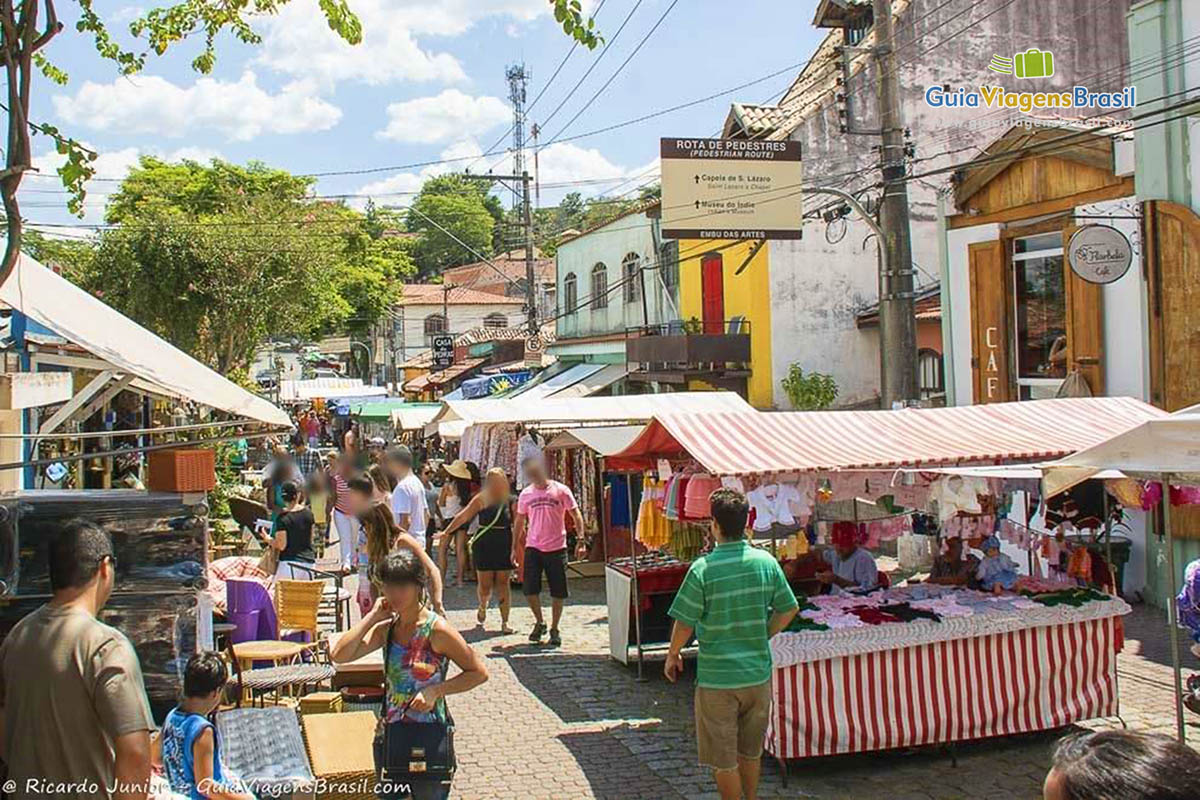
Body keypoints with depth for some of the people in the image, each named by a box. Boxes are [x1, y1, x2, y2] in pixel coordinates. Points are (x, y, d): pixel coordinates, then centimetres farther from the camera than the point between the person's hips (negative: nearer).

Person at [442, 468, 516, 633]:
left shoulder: (510, 501, 1)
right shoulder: (481, 499, -2)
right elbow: (463, 517, -1)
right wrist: (446, 532, -4)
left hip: (504, 548, 0)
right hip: (484, 547, 0)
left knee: (503, 584, 1)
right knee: (485, 584, 3)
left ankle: (504, 622, 8)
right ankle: (483, 607, 36)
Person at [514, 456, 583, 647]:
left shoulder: (561, 490, -4)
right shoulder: (526, 494, 5)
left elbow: (576, 515, 0)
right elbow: (520, 521, 14)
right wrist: (514, 548, 13)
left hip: (557, 548, -2)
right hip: (533, 548, 2)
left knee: (558, 592, 3)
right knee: (529, 589, -4)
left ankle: (554, 629, 18)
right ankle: (539, 622, 19)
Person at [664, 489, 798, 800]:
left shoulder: (703, 569, -17)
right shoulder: (766, 562, -5)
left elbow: (685, 623, -12)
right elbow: (788, 610, 4)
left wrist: (672, 656, 5)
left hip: (717, 677, -4)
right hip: (758, 674, 4)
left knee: (723, 758, 11)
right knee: (751, 751, 22)